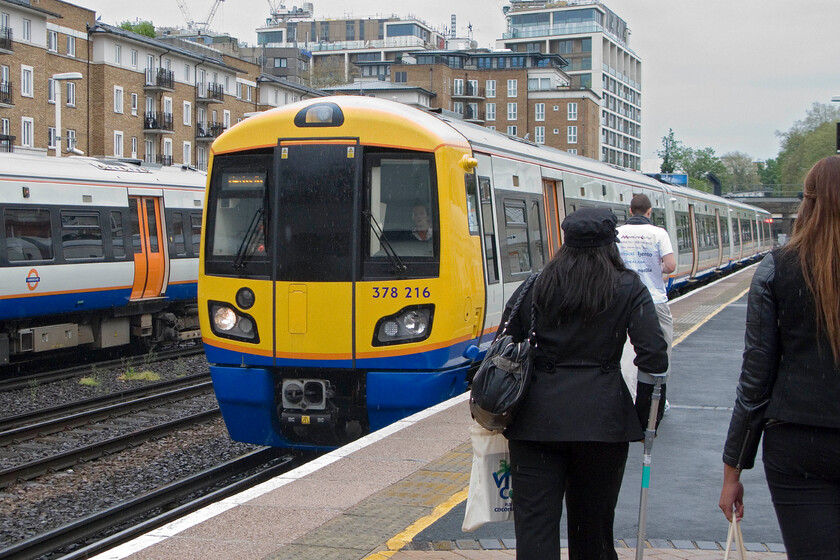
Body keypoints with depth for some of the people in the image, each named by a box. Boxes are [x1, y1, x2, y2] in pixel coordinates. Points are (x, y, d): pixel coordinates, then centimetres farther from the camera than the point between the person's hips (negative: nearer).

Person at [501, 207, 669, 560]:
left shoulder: (536, 287, 6)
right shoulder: (629, 290, 1)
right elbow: (654, 357, -7)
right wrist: (643, 417, 2)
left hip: (537, 418, 1)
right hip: (603, 419, 0)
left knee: (534, 520, 0)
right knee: (593, 520, 14)